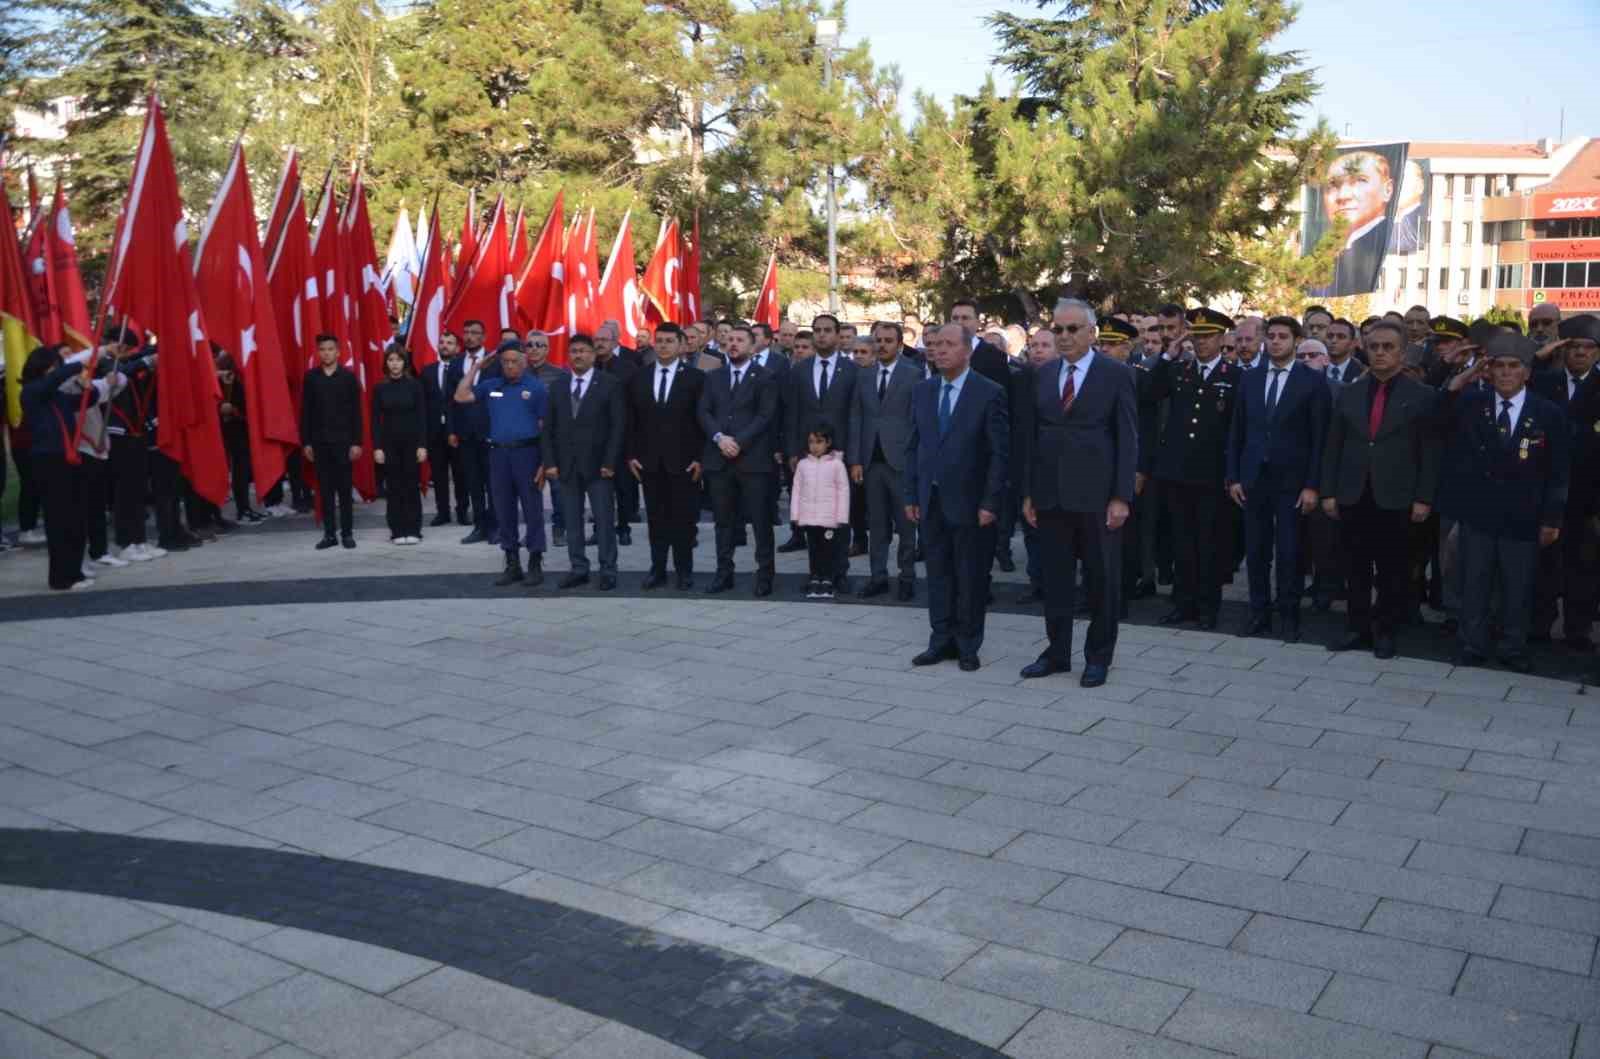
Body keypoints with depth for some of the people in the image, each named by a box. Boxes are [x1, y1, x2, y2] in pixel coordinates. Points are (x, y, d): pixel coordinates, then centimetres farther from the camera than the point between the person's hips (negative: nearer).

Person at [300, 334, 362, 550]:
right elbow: (305, 411, 7)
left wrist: (356, 442, -6)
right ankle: (329, 534, 10)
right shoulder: (311, 377, 6)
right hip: (319, 441, 2)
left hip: (343, 440, -2)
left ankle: (347, 533, 8)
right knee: (325, 489, 5)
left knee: (344, 489, 2)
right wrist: (306, 442, 2)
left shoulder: (348, 377, 0)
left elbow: (356, 412, -1)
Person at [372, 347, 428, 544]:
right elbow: (376, 419, 3)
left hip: (411, 442, -1)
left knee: (412, 487, 1)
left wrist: (422, 445, -8)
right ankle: (397, 531, 8)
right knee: (393, 488, 3)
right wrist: (377, 447, -4)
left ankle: (413, 531, 8)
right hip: (389, 443, 1)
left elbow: (422, 417, -2)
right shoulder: (380, 388, 3)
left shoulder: (414, 385, -1)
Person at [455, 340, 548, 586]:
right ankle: (512, 564, 17)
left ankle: (535, 564, 9)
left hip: (527, 452, -4)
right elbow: (461, 397, 5)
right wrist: (475, 368, 5)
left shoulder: (536, 387, -1)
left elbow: (545, 427, -4)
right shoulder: (491, 386, 11)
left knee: (532, 510, 1)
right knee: (504, 511, 8)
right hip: (498, 453, 4)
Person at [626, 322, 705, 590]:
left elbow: (702, 420, -3)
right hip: (649, 461, 3)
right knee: (656, 518, 7)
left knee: (683, 518, 4)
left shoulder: (695, 377, -1)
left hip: (683, 461, -3)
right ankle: (658, 569, 14)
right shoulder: (639, 378, 8)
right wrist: (631, 455, 3)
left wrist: (700, 458, -8)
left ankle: (684, 571, 14)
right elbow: (631, 420, 9)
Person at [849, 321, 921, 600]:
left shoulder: (913, 375, -2)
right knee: (876, 524, 8)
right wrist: (855, 460, 3)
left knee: (906, 523, 2)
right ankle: (878, 576, 13)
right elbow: (855, 419, 10)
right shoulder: (864, 377, 11)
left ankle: (907, 577, 11)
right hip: (871, 460, 4)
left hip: (901, 460, -4)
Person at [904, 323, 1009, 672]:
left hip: (968, 500, -4)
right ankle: (941, 641, 19)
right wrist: (910, 495, 5)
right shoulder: (923, 391, 8)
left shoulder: (989, 393, -7)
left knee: (971, 576, 5)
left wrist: (991, 502, -13)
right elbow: (913, 446, 11)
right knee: (938, 574, 10)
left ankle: (968, 646, 16)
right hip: (931, 499, 5)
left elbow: (999, 453, -9)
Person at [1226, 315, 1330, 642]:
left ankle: (1289, 616, 11)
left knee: (1289, 552, 0)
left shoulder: (1313, 381, -2)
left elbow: (1319, 437, -5)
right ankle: (1259, 613, 16)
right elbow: (1237, 431, 10)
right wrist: (1233, 477, 4)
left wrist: (1312, 484, -9)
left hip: (1292, 479, -3)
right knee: (1256, 550, 6)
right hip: (1253, 477, 3)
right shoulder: (1249, 378, 9)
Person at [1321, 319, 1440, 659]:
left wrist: (1424, 498, -8)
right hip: (1353, 496, 3)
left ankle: (1385, 629, 17)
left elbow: (1429, 452, -2)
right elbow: (1333, 447, 9)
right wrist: (1328, 491, 3)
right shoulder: (1348, 393, 8)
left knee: (1391, 569, 6)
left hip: (1396, 498, -3)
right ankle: (1358, 627, 19)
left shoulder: (1422, 397, 0)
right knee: (1357, 567, 9)